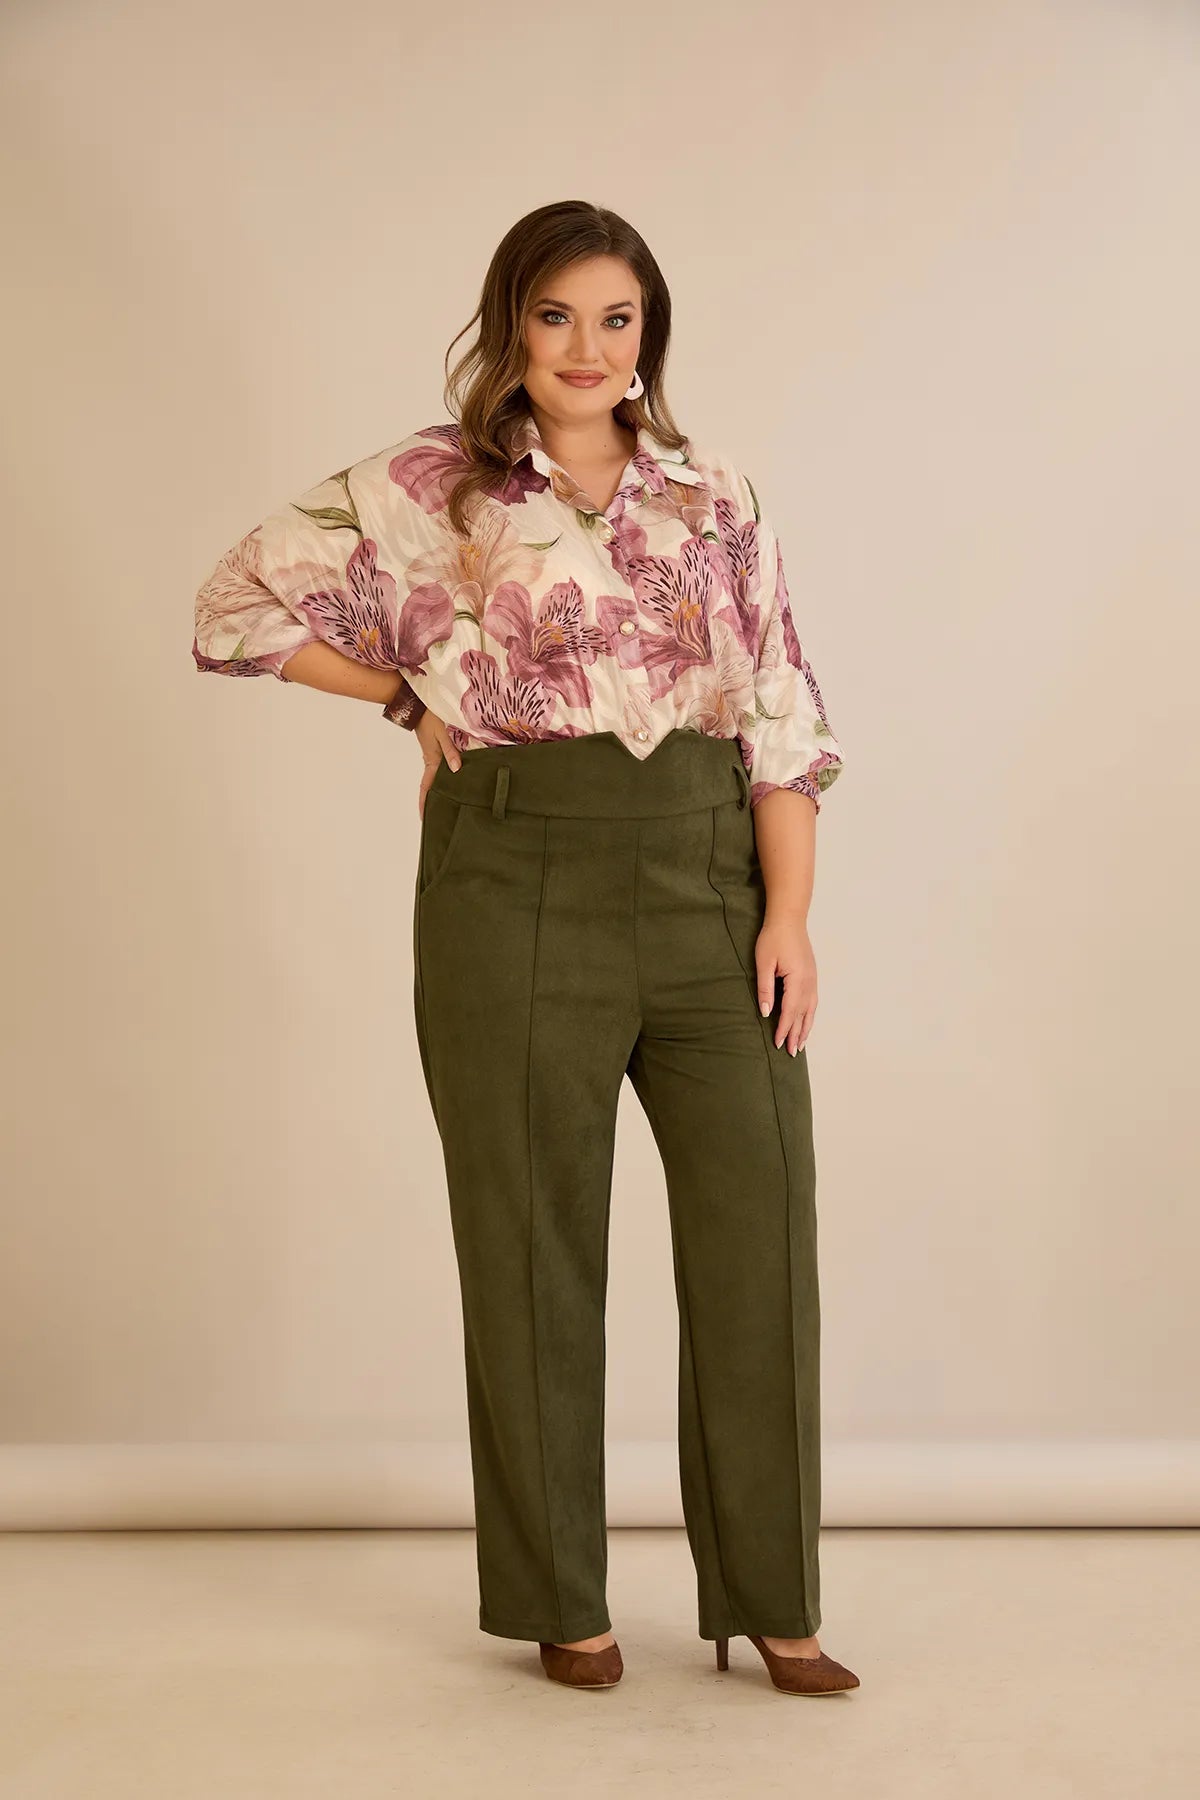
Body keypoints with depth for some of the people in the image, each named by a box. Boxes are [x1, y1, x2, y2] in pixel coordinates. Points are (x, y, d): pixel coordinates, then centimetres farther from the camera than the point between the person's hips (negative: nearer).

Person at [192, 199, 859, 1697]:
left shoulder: (716, 503, 12)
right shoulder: (427, 489, 4)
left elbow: (783, 719, 7)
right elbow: (238, 603, 7)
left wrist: (789, 913, -3)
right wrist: (416, 690, 4)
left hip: (713, 879, 3)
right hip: (518, 885, -2)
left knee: (761, 1222, -1)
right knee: (535, 1243, 4)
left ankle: (771, 1600, 12)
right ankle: (558, 1603, 19)